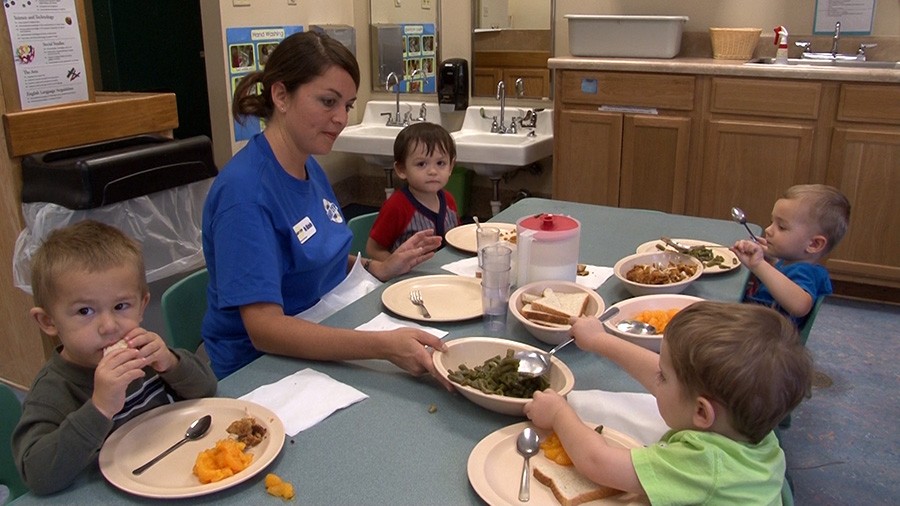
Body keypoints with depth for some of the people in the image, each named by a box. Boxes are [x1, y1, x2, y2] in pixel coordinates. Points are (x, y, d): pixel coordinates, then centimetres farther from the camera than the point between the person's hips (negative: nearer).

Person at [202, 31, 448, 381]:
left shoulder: (310, 167, 5)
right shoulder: (244, 191, -22)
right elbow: (264, 328, -27)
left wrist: (381, 268, 1)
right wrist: (384, 345, -36)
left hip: (329, 346, 8)